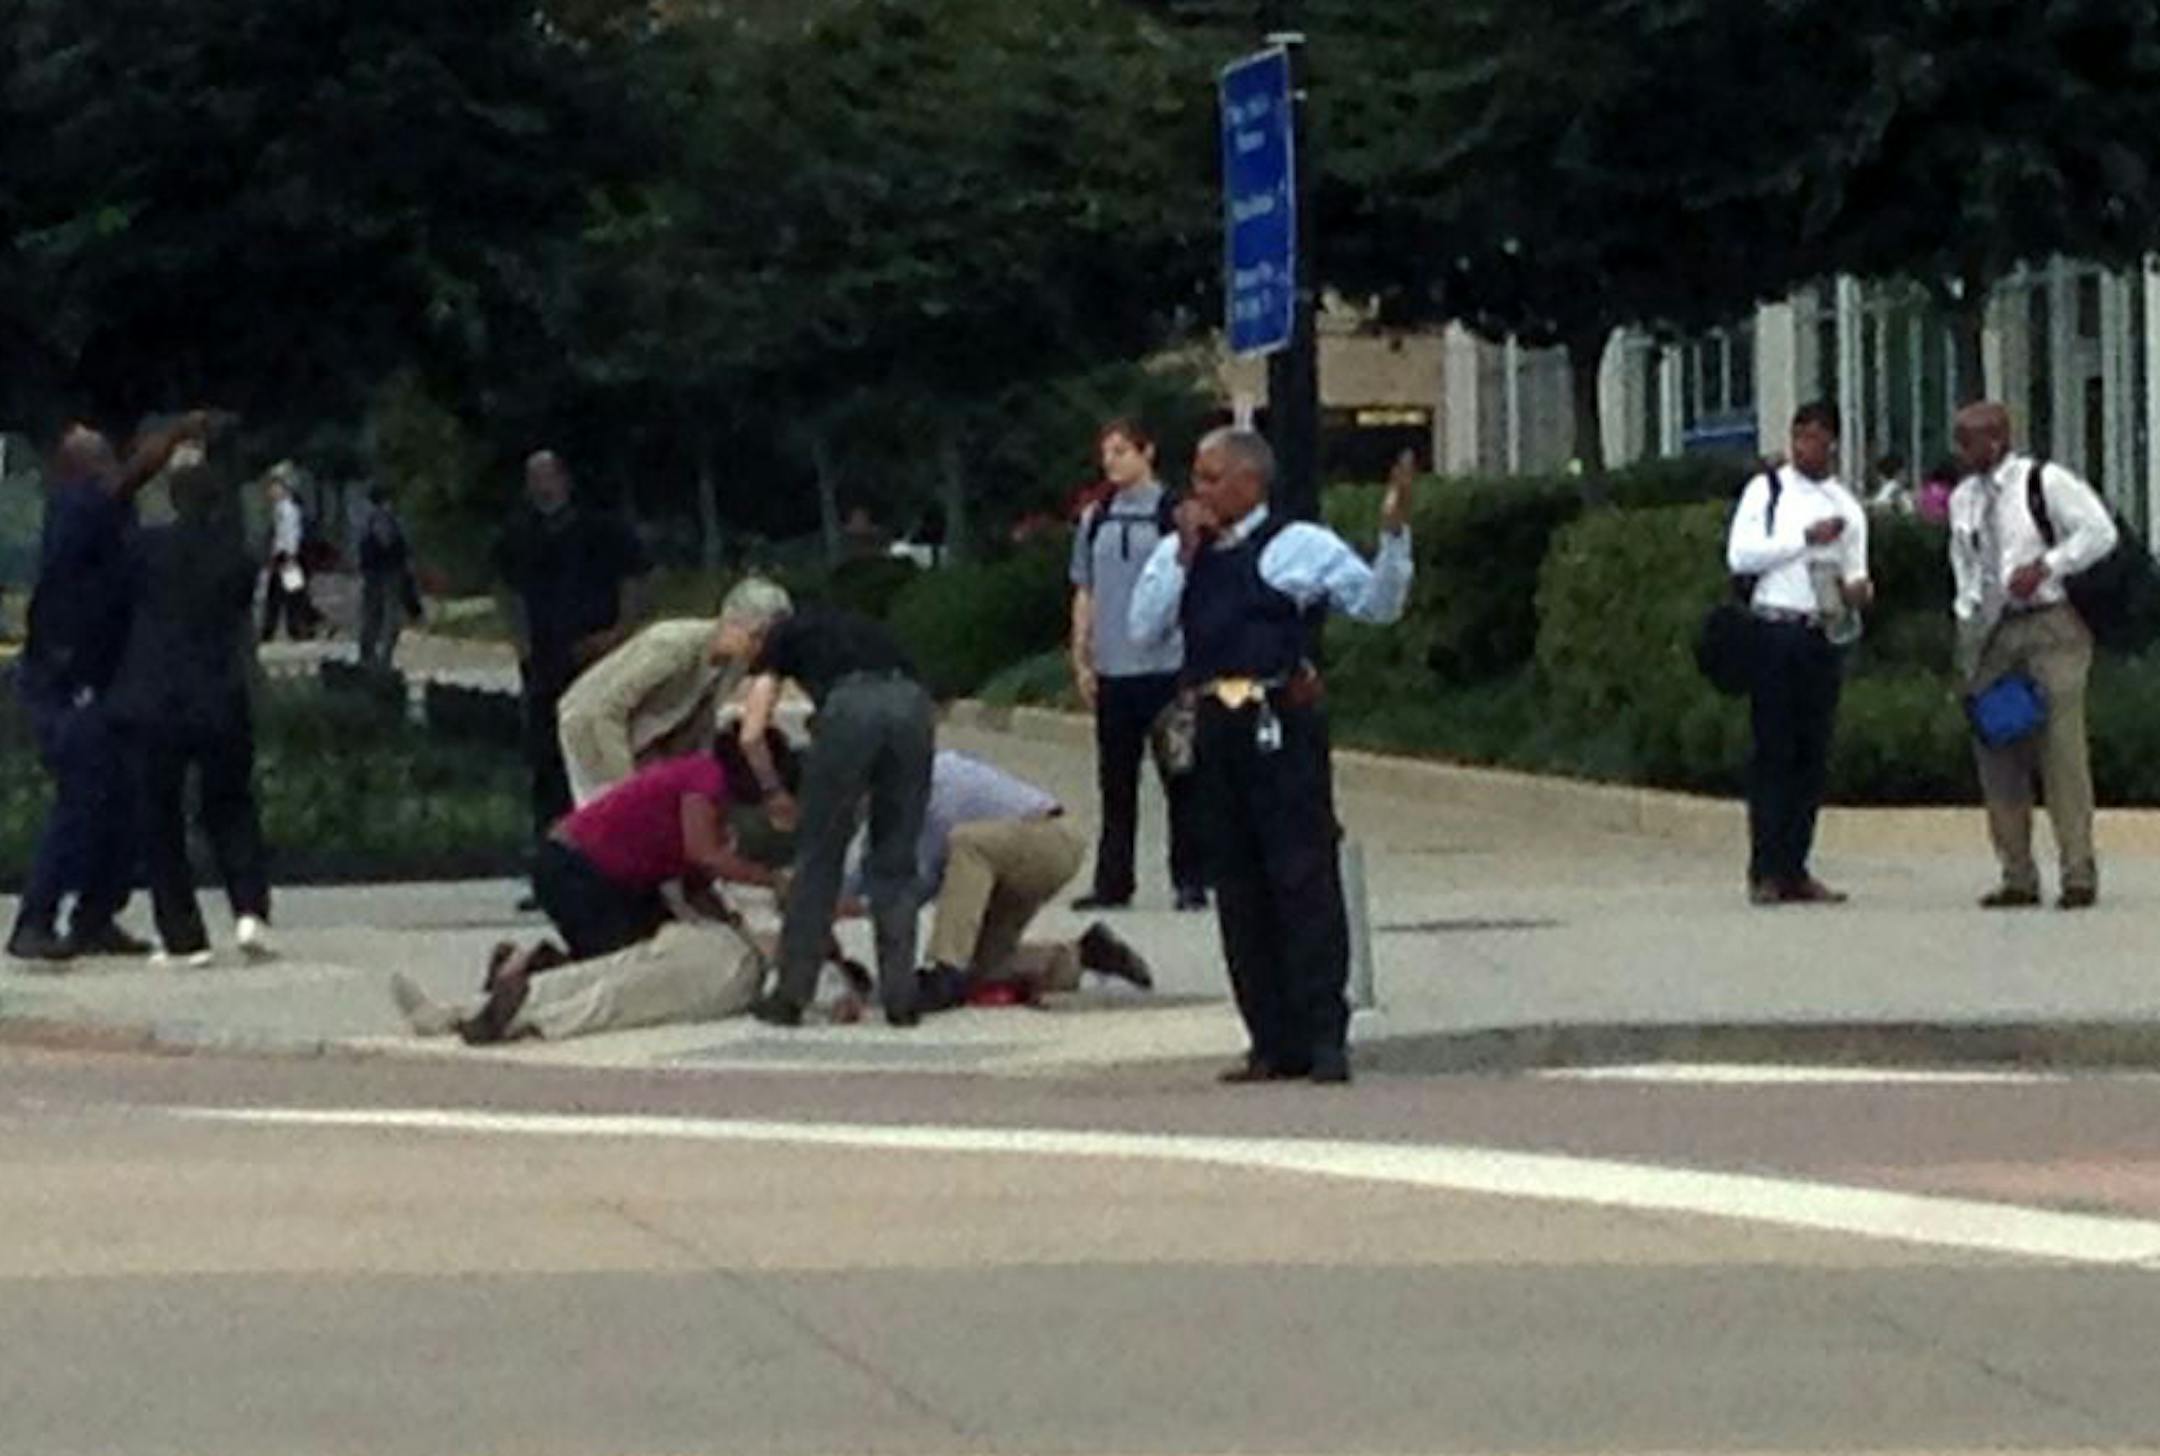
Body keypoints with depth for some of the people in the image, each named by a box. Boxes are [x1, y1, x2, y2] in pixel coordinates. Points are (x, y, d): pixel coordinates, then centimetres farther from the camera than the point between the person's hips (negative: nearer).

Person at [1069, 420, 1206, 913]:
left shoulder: (1173, 512, -3)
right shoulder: (1096, 520, 12)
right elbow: (1085, 594, 17)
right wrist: (1081, 659, 10)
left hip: (1165, 664, -5)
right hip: (1112, 670, 5)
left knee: (1179, 779, -1)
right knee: (1115, 781, 9)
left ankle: (1190, 881, 3)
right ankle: (1112, 882, 14)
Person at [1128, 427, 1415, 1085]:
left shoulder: (1302, 546, 1)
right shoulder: (1178, 552, 15)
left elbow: (1378, 604, -3)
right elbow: (1145, 627, 3)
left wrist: (1394, 534, -17)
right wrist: (1185, 554, -3)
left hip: (1283, 726, -6)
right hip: (1218, 728, 6)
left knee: (1305, 878, -7)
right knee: (1238, 888, 8)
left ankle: (1324, 1037, -5)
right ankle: (1273, 1042, 14)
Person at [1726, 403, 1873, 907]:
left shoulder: (1847, 507, 15)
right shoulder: (1767, 490, 4)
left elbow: (1854, 573, 16)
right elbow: (1740, 555, -7)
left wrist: (1857, 589, -8)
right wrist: (1806, 539, -12)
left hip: (1824, 635, 4)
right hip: (1775, 632, -4)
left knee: (1813, 756, 4)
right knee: (1773, 752, -6)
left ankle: (1794, 870, 8)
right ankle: (1765, 872, -5)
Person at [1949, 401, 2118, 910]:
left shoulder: (2044, 481, -5)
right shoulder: (1964, 499, 14)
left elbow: (2099, 532, -8)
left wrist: (2045, 566, -16)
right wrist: (1969, 624, 10)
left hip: (2049, 625, -6)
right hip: (1993, 632, 6)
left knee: (2062, 748, -9)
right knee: (1997, 754, 2)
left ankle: (2079, 874, -6)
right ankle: (2018, 877, 7)